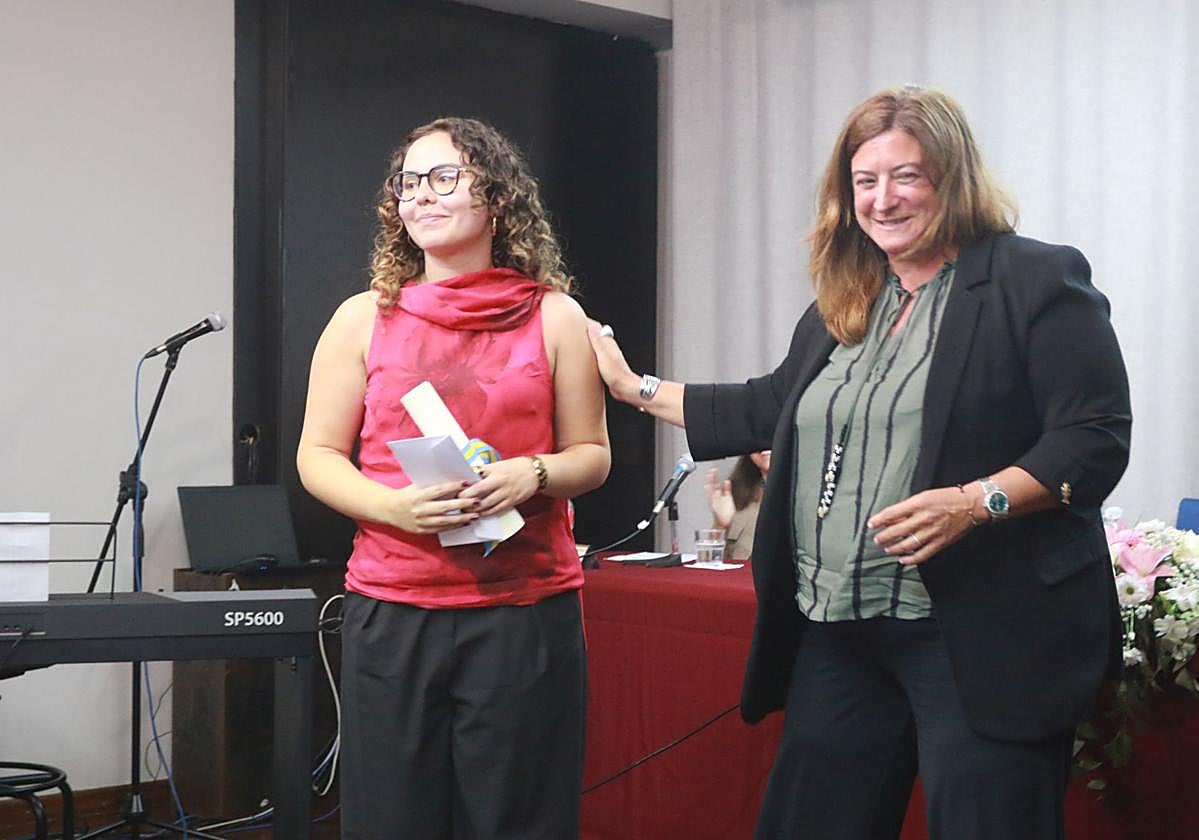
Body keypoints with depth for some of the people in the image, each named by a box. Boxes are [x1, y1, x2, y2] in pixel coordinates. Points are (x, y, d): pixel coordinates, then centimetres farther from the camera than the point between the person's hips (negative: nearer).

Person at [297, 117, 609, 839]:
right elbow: (318, 456, 7)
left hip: (526, 609, 0)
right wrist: (396, 505, -12)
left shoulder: (556, 318, 6)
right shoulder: (365, 319, 8)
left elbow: (592, 455, 10)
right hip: (393, 610, 1)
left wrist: (532, 474, -12)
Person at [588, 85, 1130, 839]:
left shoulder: (1037, 282, -5)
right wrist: (637, 390, 27)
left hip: (983, 635, -7)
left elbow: (1096, 440, -11)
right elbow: (770, 410, 26)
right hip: (839, 635, 7)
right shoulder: (841, 305, 16)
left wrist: (976, 501, -25)